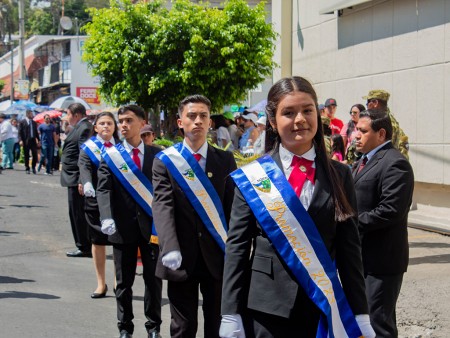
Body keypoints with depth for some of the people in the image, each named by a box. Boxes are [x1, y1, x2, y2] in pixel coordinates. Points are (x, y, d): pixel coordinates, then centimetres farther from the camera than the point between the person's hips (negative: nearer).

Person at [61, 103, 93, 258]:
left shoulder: (84, 129, -16)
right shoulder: (80, 128, 15)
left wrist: (81, 181, -24)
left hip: (77, 179, -10)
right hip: (75, 179, 10)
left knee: (79, 214, -4)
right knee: (76, 214, 15)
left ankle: (84, 248, 3)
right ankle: (83, 246, 21)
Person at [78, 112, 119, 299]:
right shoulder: (88, 148, 3)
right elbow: (84, 168, -14)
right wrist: (87, 183, -34)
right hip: (96, 199, 0)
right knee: (98, 241, 7)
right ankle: (101, 284, 19)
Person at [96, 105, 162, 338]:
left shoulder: (156, 155, 4)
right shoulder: (110, 155, 1)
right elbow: (103, 189, -9)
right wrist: (106, 218, -26)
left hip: (151, 225, 1)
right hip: (123, 226, 0)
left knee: (154, 278, 6)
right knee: (124, 281, 8)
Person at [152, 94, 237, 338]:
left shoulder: (225, 160, 6)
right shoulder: (165, 161, 0)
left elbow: (233, 206, 4)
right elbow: (163, 206, -12)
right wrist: (170, 249, -27)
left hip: (218, 257, 1)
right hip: (181, 259, -1)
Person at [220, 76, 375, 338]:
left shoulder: (339, 176, 5)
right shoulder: (252, 177, 0)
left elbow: (350, 248, 5)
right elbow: (237, 247, -1)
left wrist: (360, 316, 2)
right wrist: (231, 316, -6)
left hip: (323, 308, 2)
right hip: (266, 309, -1)